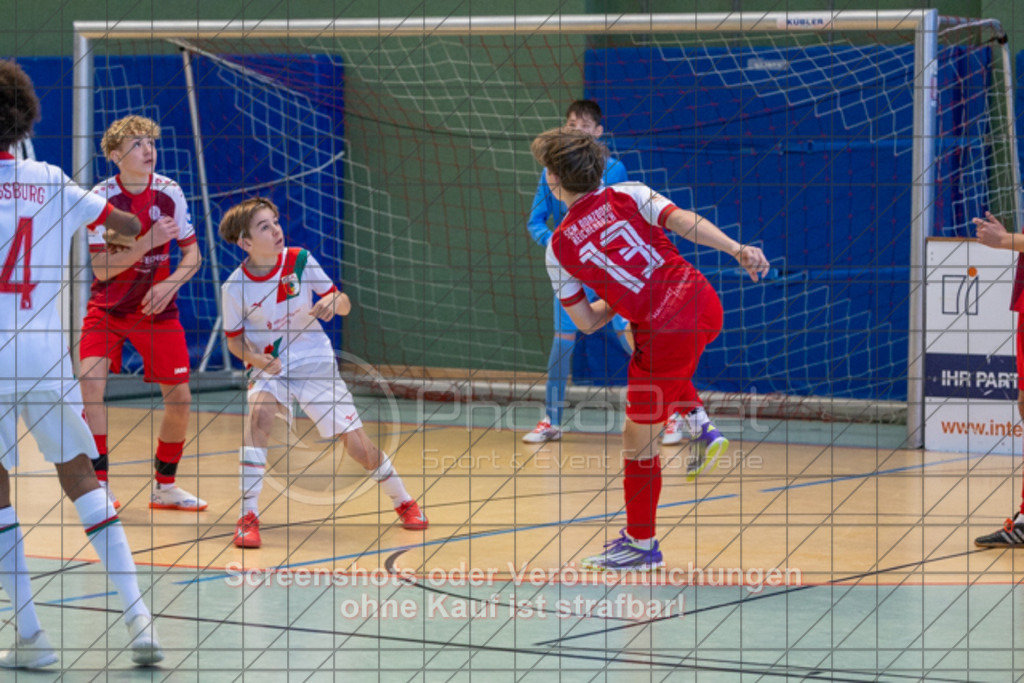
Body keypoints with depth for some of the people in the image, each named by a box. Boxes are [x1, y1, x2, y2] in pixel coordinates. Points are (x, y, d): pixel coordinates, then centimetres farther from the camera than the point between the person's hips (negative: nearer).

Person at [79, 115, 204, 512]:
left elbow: (192, 255, 2)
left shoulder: (170, 193, -6)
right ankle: (99, 484, -14)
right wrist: (148, 241, -29)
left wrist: (169, 285, -17)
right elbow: (101, 268, -19)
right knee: (91, 384, -23)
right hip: (107, 310, -3)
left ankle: (165, 487, 19)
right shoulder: (101, 197, -15)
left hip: (156, 310, 3)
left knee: (179, 398, -1)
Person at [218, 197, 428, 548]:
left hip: (314, 361, 1)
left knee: (355, 441, -2)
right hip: (268, 367, -1)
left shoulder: (299, 260, -13)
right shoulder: (235, 287, -14)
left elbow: (344, 304, -5)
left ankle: (403, 502, 24)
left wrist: (333, 302, -28)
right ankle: (248, 517, -28)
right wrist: (257, 359, -21)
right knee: (258, 414, -32)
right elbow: (234, 339, -1)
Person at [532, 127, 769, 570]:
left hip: (666, 333, -5)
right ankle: (701, 428, 26)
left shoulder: (558, 248, 4)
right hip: (704, 305, 5)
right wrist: (738, 250, -13)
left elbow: (586, 322, 9)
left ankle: (640, 543, 22)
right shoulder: (629, 195, 8)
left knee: (637, 439, 12)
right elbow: (685, 222, -7)